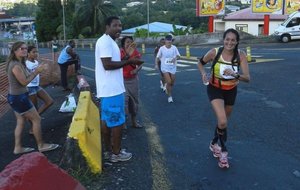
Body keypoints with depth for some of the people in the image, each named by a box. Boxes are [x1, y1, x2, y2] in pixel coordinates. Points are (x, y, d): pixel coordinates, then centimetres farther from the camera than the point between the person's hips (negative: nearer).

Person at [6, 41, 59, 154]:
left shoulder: (19, 63, 9)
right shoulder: (16, 65, -22)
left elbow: (25, 78, 12)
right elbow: (24, 82, -21)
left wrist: (35, 71, 2)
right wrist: (36, 72, -14)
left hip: (15, 97, 10)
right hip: (19, 97, -10)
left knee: (21, 122, 16)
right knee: (36, 119, 0)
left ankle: (18, 148, 24)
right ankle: (41, 145, 11)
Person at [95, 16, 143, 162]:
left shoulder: (109, 42, 16)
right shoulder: (105, 41, -16)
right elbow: (107, 64, -24)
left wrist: (128, 62, 9)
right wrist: (129, 61, -17)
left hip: (109, 89, 10)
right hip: (112, 89, -10)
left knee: (107, 120, 15)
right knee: (117, 121, 0)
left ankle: (108, 150, 26)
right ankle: (116, 153, 12)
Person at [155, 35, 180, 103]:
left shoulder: (174, 48, -4)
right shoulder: (162, 48, -7)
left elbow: (178, 56, 1)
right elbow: (158, 57, 3)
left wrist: (175, 58, -21)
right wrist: (156, 64, -8)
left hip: (173, 68, 3)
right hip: (165, 68, -3)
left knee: (172, 83, 11)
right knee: (169, 82, -15)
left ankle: (168, 90, 45)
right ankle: (169, 96, 1)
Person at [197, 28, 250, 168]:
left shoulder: (241, 55, -18)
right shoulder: (214, 52, -20)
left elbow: (247, 78, -23)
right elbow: (200, 63, 0)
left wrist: (235, 74, -41)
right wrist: (203, 73, -19)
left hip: (231, 91, 3)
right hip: (215, 89, -3)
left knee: (223, 121, 19)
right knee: (222, 122, -20)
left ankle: (214, 143, 46)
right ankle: (223, 150, 5)